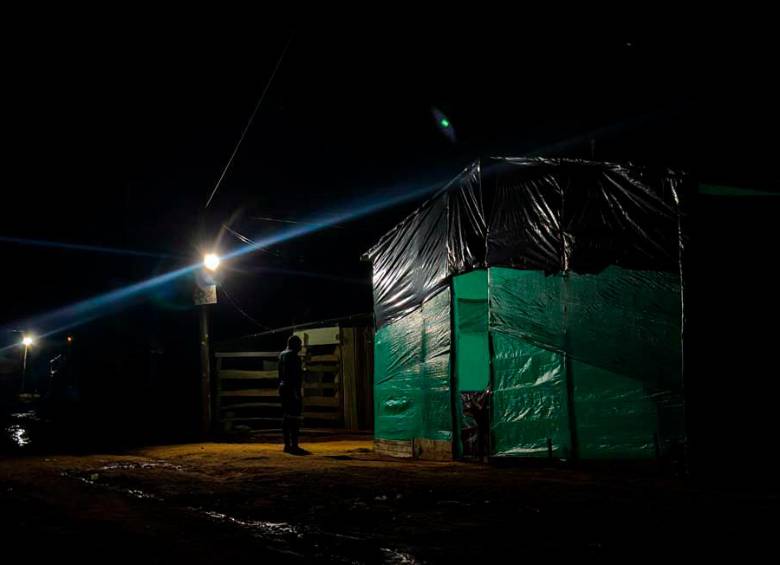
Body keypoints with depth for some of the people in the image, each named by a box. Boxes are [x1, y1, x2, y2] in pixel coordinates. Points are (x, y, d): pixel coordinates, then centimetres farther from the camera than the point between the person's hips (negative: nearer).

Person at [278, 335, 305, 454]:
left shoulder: (282, 355, 17)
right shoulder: (293, 355, -12)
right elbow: (295, 374, -19)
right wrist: (297, 391, -21)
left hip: (283, 387, 10)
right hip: (292, 389, -10)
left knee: (286, 416, 10)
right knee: (295, 417, -10)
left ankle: (287, 444, 12)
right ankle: (294, 445, -14)